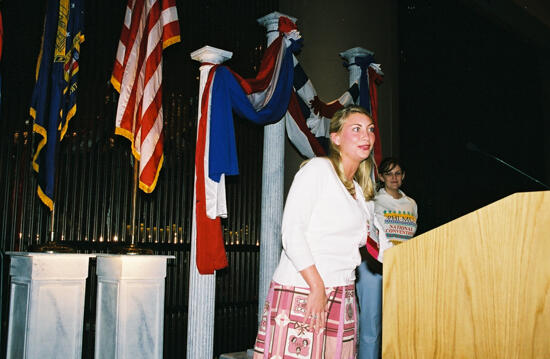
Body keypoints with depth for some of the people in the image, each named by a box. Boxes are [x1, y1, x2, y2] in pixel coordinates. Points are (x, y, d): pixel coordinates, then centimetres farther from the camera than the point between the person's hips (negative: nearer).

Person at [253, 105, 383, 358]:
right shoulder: (318, 169, -4)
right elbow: (291, 231, -14)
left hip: (342, 296, 7)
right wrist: (317, 287, -16)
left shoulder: (362, 191, 18)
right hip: (301, 290, -7)